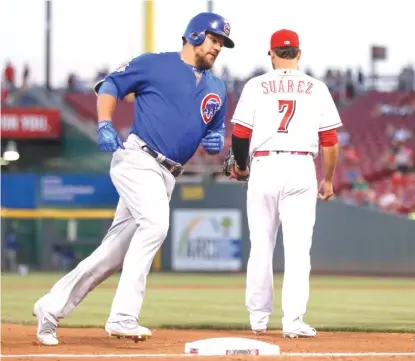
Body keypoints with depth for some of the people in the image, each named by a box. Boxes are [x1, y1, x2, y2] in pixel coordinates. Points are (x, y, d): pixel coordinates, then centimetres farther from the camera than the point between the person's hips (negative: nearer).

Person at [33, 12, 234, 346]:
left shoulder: (217, 89, 19)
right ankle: (123, 316, -30)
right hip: (137, 159, -7)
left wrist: (215, 142, 3)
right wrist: (105, 125, -11)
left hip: (167, 175, 7)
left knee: (116, 251, 6)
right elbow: (109, 86, 4)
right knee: (155, 223, -29)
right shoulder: (154, 64, 1)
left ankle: (52, 307, 18)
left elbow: (216, 132, 27)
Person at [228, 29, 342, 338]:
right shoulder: (316, 88, 6)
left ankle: (259, 318, 17)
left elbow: (240, 133, 1)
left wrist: (240, 167, 19)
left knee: (260, 246, 10)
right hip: (301, 168, -1)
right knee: (298, 248, -3)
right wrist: (328, 180, 14)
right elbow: (330, 139, 4)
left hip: (263, 167, 1)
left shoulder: (256, 86, 4)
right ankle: (293, 321, -11)